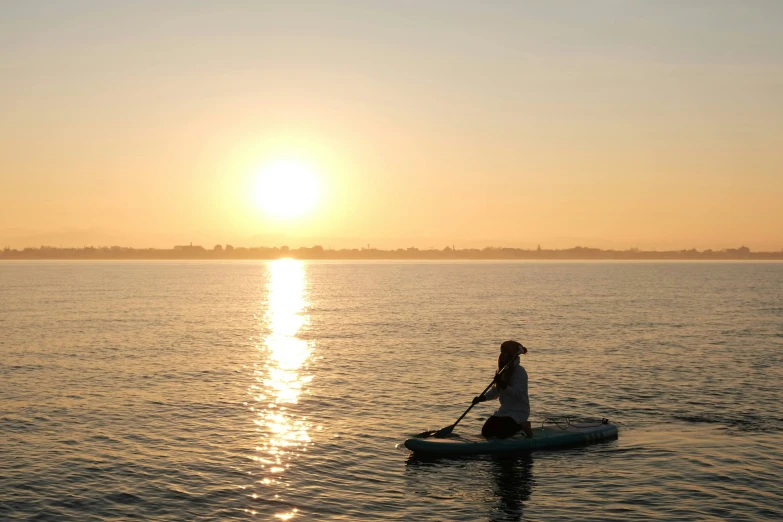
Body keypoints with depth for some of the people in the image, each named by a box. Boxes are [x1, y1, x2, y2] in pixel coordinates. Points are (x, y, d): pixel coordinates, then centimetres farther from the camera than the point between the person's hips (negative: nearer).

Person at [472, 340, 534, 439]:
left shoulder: (520, 372, -17)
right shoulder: (502, 370, 8)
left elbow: (517, 394, -28)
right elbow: (495, 391, 14)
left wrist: (502, 385, -39)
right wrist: (482, 398, -2)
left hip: (518, 411, -8)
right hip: (504, 410, 8)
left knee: (500, 434, -22)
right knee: (486, 432, -2)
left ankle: (522, 426, 5)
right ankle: (515, 426, 16)